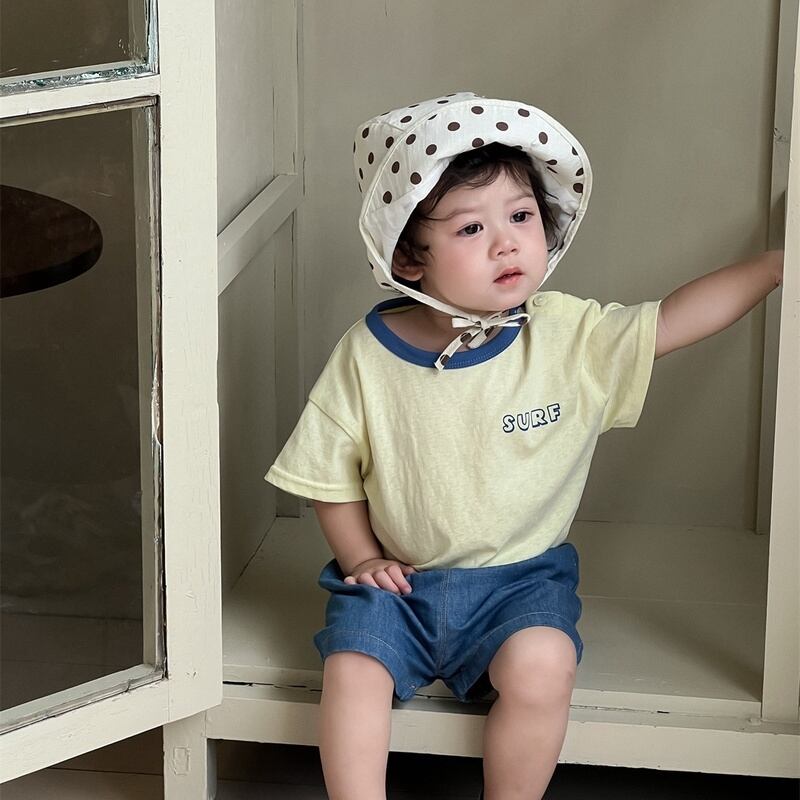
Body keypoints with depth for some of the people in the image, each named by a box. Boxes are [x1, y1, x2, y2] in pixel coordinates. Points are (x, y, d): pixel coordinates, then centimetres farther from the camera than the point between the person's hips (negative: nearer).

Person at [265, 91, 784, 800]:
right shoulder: (368, 354, -8)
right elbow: (329, 473, 2)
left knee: (541, 667, -26)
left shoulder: (570, 338, -9)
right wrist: (362, 559, -5)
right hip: (400, 580, 0)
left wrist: (775, 263, -10)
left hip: (520, 578, 0)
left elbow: (674, 320, -5)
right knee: (352, 668, -23)